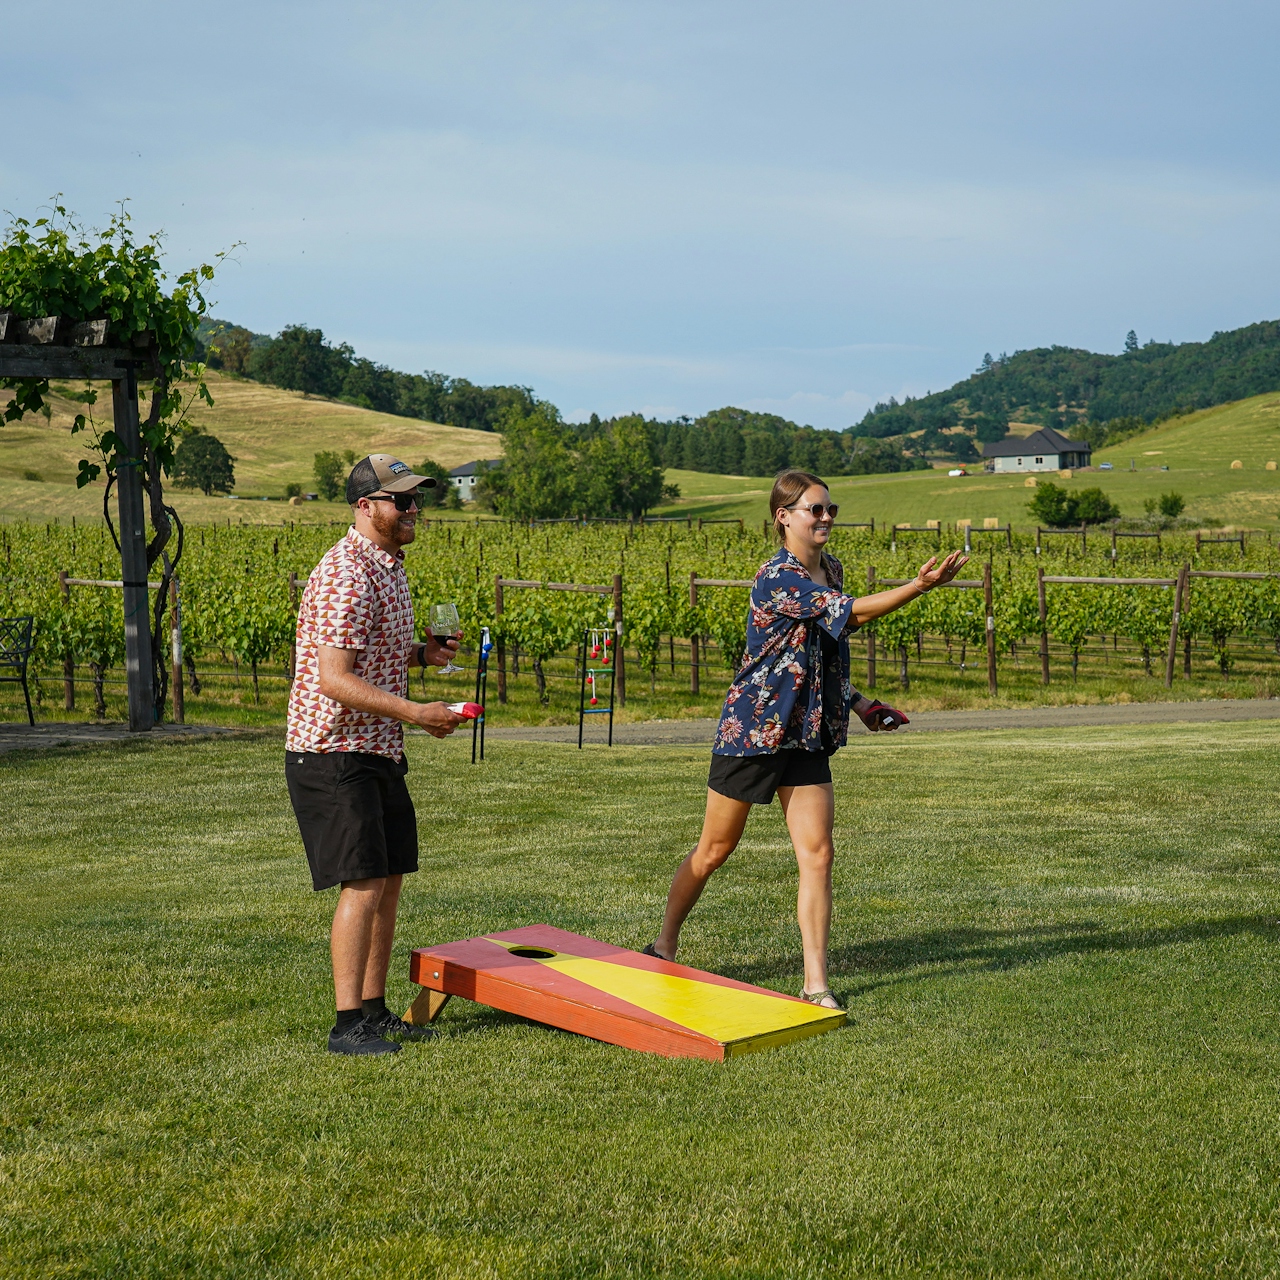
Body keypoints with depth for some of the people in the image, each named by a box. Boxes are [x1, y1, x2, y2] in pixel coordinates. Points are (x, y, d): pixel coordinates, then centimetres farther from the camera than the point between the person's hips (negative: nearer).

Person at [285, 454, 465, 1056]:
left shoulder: (389, 567, 14)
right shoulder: (346, 576, -19)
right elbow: (334, 679, -25)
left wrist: (420, 653, 7)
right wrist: (416, 712, -27)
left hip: (378, 752, 10)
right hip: (333, 752, -10)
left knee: (389, 878, 11)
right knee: (363, 883, -10)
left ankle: (374, 1008, 21)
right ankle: (347, 1025, -3)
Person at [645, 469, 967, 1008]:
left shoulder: (831, 569, 9)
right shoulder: (777, 578, -19)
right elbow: (850, 614, -28)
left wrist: (857, 702, 13)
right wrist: (919, 587, -35)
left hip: (807, 736, 7)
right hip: (751, 727, -7)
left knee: (817, 854, -4)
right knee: (714, 850, 8)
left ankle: (815, 983, 1)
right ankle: (663, 946, 30)